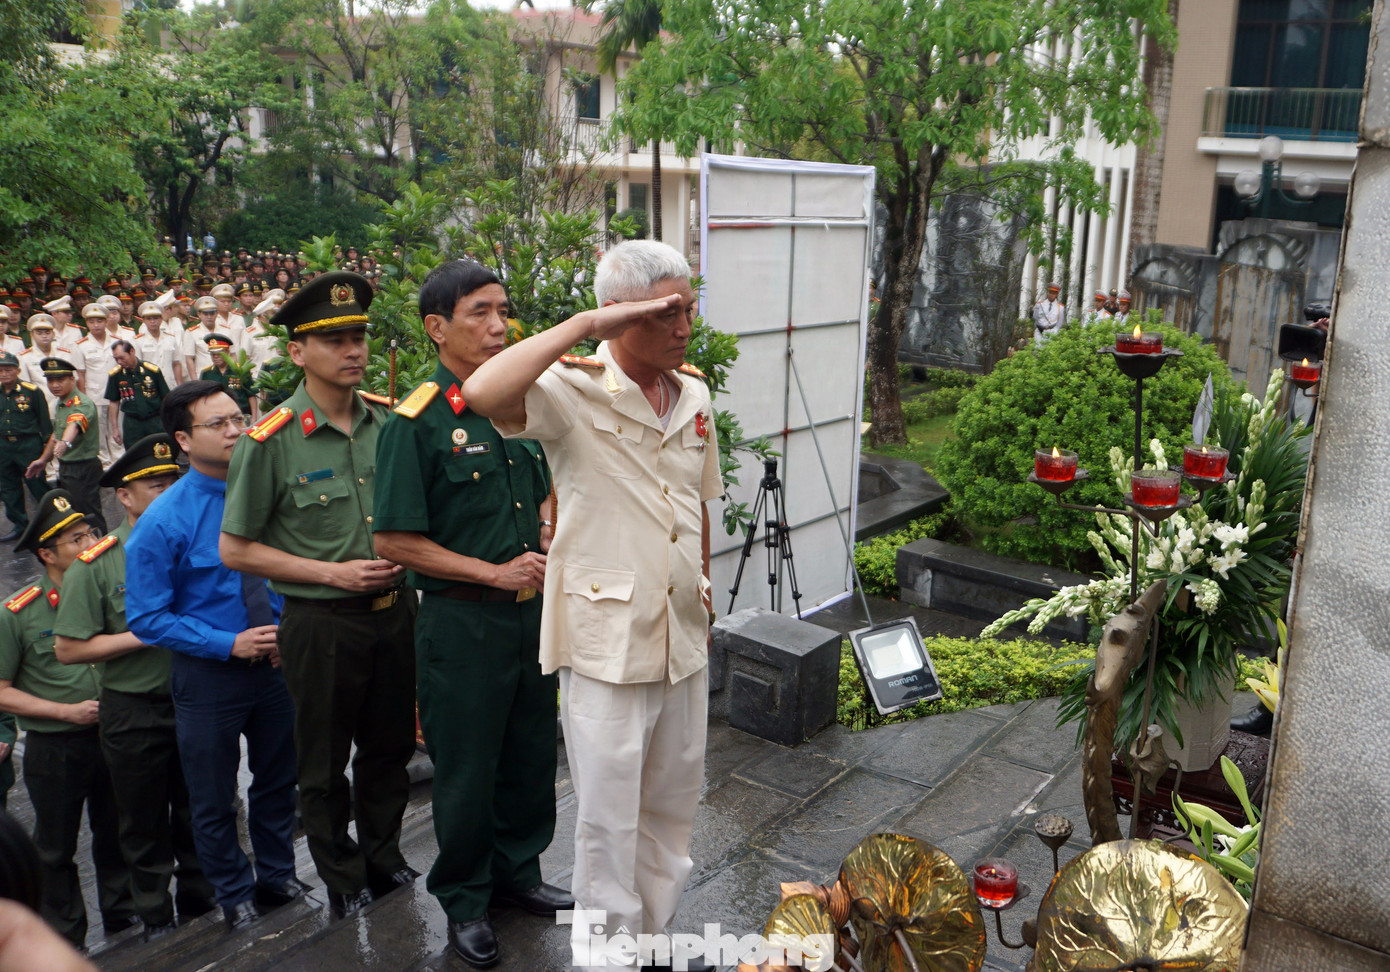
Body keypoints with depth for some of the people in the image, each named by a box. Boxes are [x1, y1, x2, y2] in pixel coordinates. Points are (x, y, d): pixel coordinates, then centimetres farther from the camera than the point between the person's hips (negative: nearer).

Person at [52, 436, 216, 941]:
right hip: (135, 714, -3)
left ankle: (201, 908, 37)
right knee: (145, 824, 13)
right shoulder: (95, 565, -11)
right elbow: (68, 649, -12)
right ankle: (157, 919, 31)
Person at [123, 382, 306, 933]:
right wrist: (229, 644, -20)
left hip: (275, 661, 3)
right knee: (213, 800, 15)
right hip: (207, 674, -3)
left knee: (278, 780, 21)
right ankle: (235, 896, 38)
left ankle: (278, 874, 44)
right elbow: (146, 617, -13)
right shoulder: (163, 522, -17)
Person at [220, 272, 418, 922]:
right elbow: (236, 551, -8)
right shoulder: (270, 442, -13)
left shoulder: (389, 420, 0)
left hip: (394, 611, 4)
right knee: (326, 765, 12)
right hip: (321, 622, -4)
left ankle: (386, 862, 39)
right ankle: (344, 885, 32)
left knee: (389, 748, 19)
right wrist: (334, 573, -15)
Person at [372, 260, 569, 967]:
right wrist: (495, 572, -17)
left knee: (532, 754, 18)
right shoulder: (416, 423, -13)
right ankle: (464, 899, 30)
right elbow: (395, 541, -15)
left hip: (531, 611, 6)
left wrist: (546, 543, -1)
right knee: (467, 769, 9)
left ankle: (517, 870, 39)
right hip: (462, 620, -6)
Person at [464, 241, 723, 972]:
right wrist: (584, 325, -31)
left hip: (683, 638, 7)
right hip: (607, 643, -6)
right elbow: (483, 394, -36)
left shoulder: (694, 395, 6)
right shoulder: (573, 392, -14)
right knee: (609, 817, 8)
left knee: (672, 807, 20)